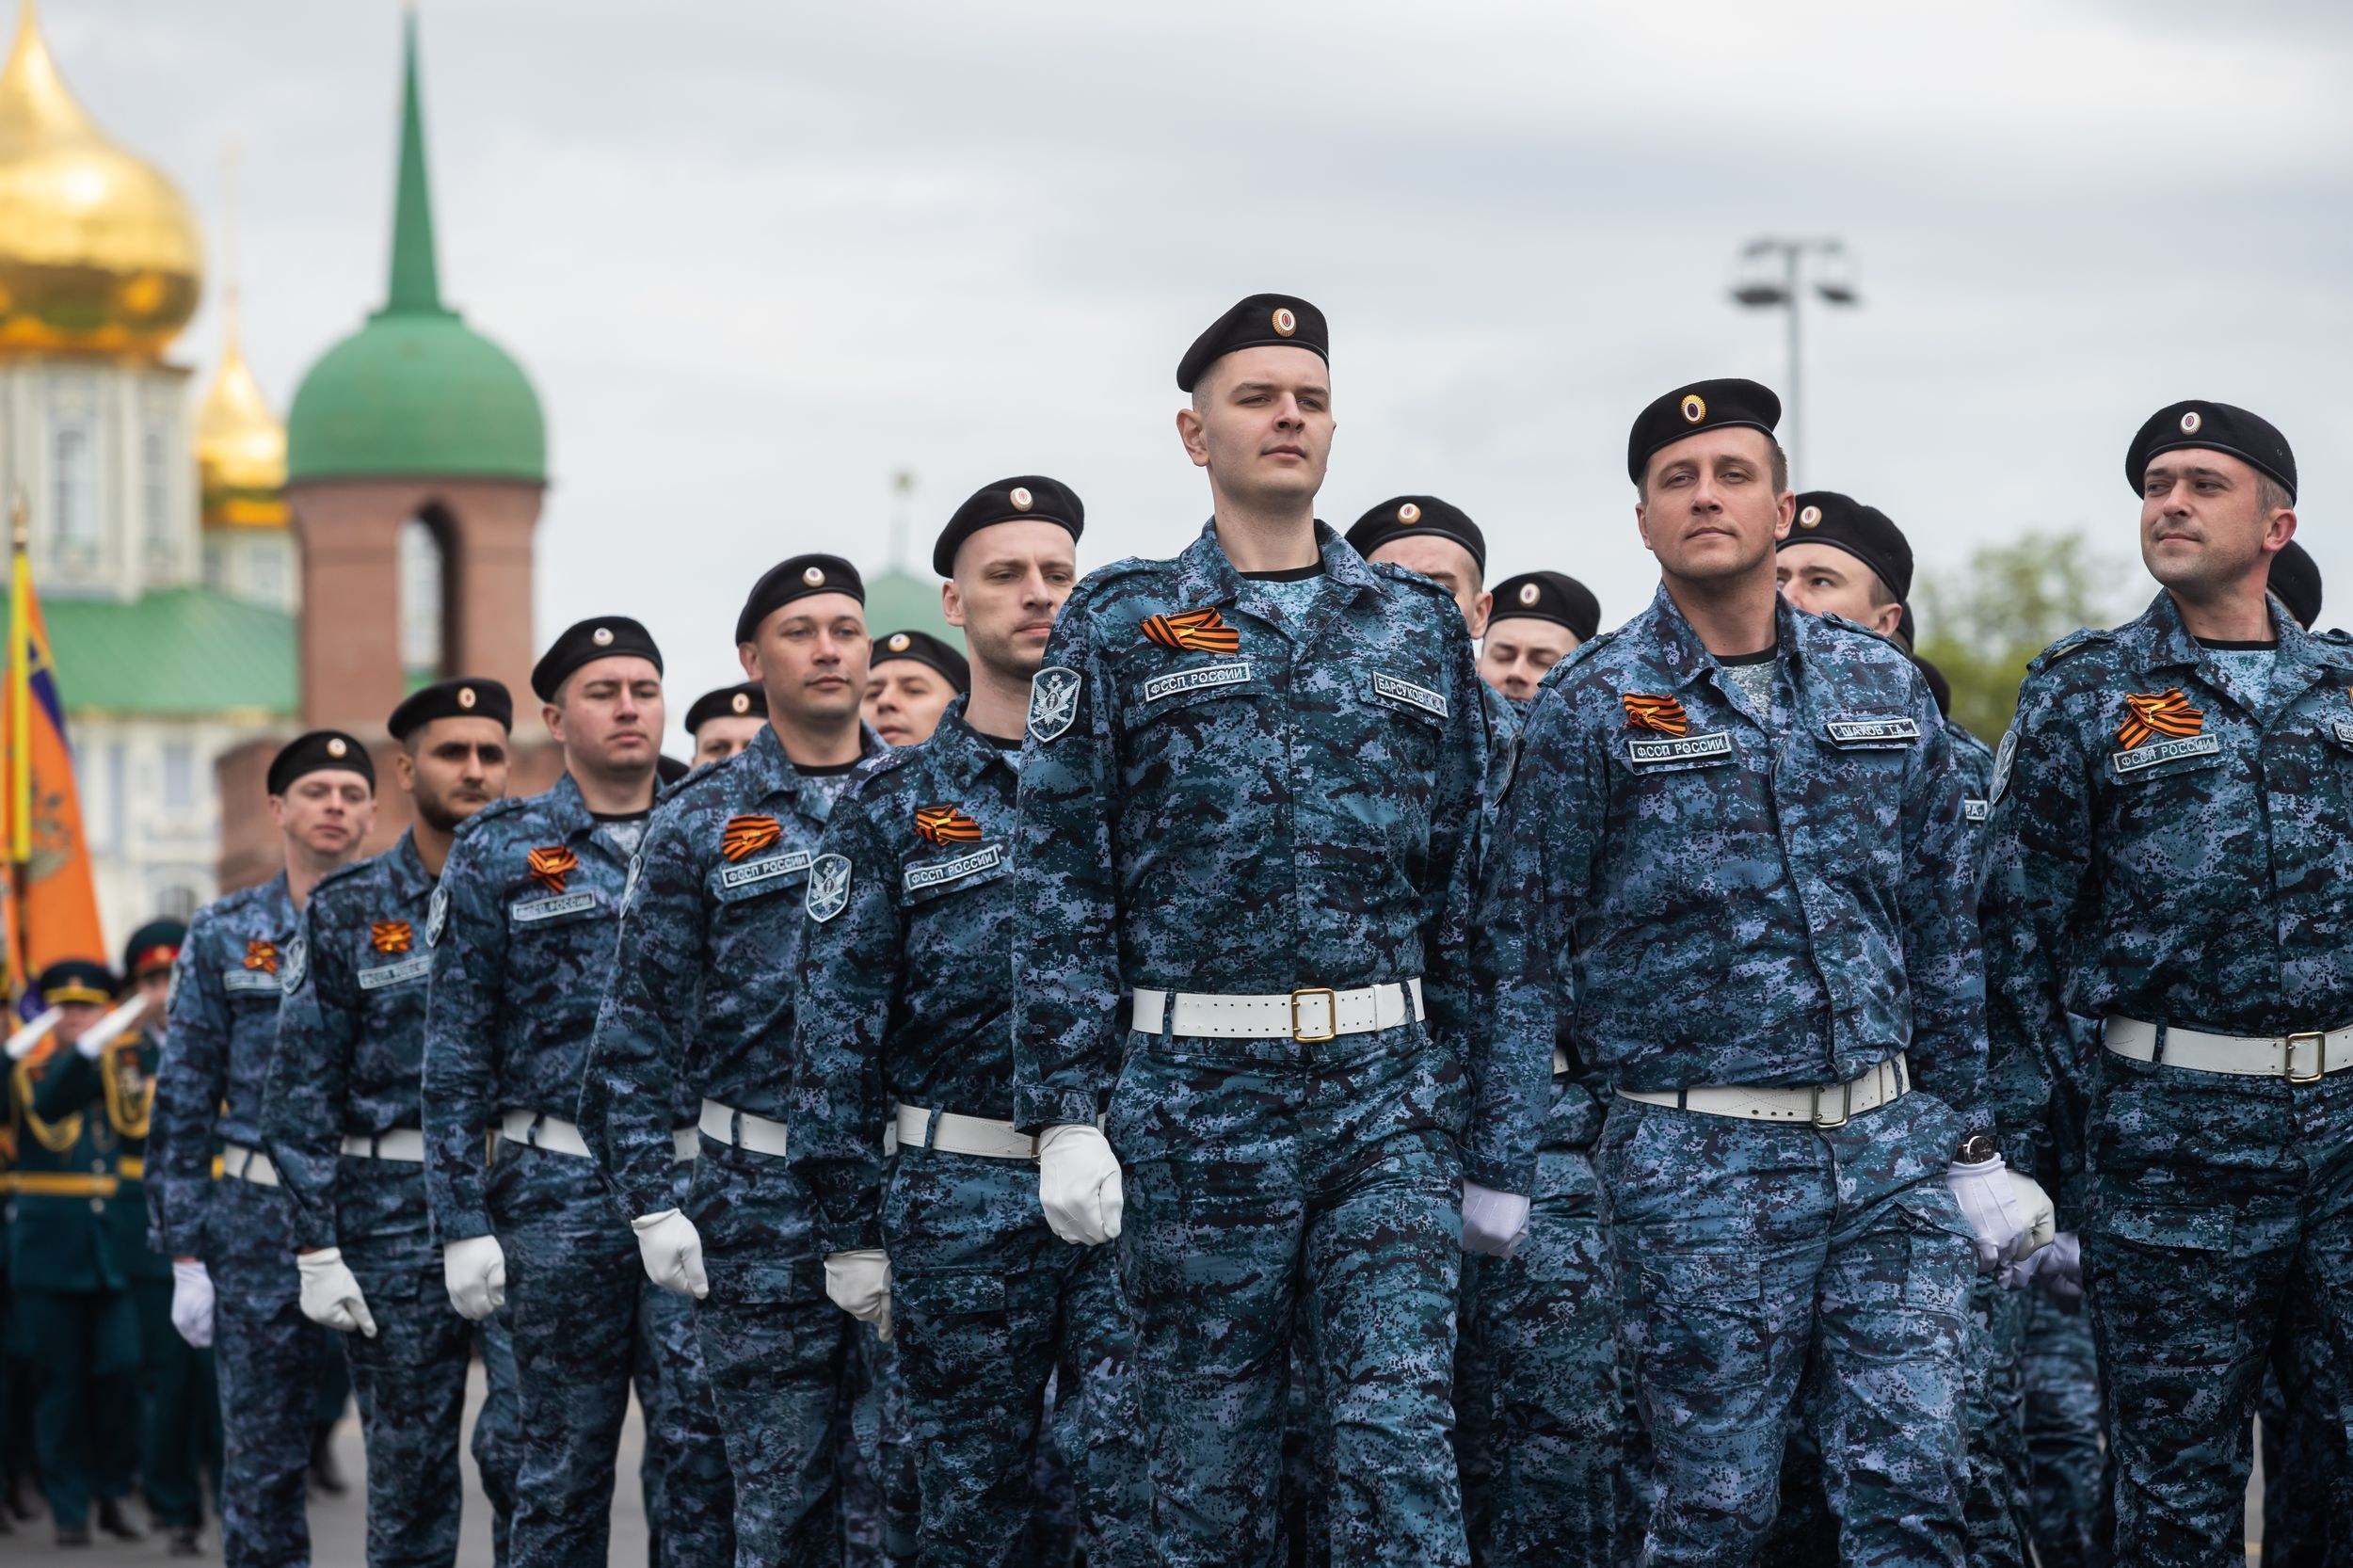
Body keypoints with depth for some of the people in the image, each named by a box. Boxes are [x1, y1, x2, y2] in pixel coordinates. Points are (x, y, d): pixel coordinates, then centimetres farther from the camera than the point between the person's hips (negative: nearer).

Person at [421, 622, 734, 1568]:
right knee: (565, 1460, 5)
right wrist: (462, 1225, -5)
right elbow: (456, 1055, 2)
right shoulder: (500, 852, 5)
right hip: (558, 1193, -1)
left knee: (704, 1429, -12)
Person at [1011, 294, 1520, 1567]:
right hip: (1196, 1092, -1)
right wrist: (1065, 1113, -8)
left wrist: (1499, 1141, 8)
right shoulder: (1120, 628, 5)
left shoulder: (1418, 628, 11)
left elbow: (1474, 894, 11)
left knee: (1402, 1441, -8)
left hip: (1390, 1091, 1)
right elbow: (1060, 887, 1)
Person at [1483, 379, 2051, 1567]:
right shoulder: (1592, 705, -2)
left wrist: (1972, 1142, 13)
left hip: (1892, 1148, 3)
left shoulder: (1884, 688, 10)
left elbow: (1942, 928, 15)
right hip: (1699, 1159, -3)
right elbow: (1521, 943, -1)